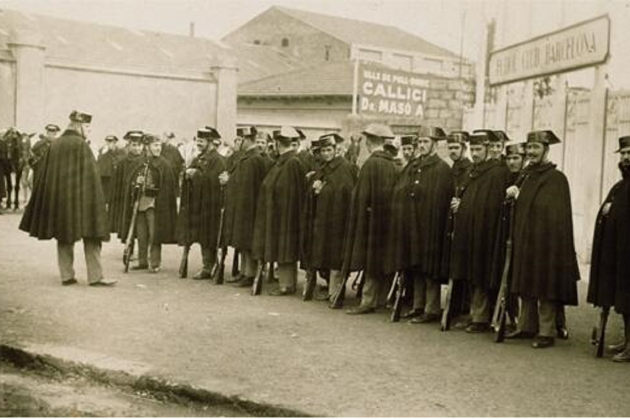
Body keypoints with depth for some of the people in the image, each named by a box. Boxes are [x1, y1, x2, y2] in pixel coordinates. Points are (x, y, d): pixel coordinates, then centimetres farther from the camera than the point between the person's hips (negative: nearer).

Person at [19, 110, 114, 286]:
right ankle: (95, 276, -2)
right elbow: (89, 174, -12)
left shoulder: (55, 144, 8)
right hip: (79, 197, -6)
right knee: (90, 237, 0)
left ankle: (67, 275, 12)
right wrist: (96, 200, -7)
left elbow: (46, 173, 11)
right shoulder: (81, 145, -10)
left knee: (64, 237, 12)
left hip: (58, 197, 6)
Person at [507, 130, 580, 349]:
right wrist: (512, 194, 3)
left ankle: (547, 332, 2)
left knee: (545, 289, -3)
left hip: (545, 243, -7)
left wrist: (519, 196, -14)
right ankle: (526, 326, 21)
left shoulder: (556, 178, -8)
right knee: (526, 286, 12)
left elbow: (552, 211, -17)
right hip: (524, 242, 7)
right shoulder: (526, 176, 15)